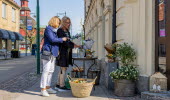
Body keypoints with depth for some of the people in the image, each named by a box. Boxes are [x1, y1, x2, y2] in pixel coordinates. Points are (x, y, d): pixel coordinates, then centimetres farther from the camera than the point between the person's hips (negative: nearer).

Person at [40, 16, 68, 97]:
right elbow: (52, 39, -18)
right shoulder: (48, 29, -7)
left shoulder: (54, 30, 21)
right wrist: (62, 39, -7)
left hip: (53, 53, 9)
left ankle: (48, 87, 17)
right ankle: (43, 89, -5)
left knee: (51, 71, 10)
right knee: (46, 71, -9)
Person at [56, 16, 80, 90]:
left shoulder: (67, 31, 16)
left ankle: (58, 84, 21)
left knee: (62, 68, 12)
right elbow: (63, 42, -18)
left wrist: (74, 44, 1)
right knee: (63, 68, -6)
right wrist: (73, 46, -19)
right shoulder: (60, 31, -10)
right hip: (62, 52, -9)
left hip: (67, 52, 9)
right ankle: (61, 85, 1)